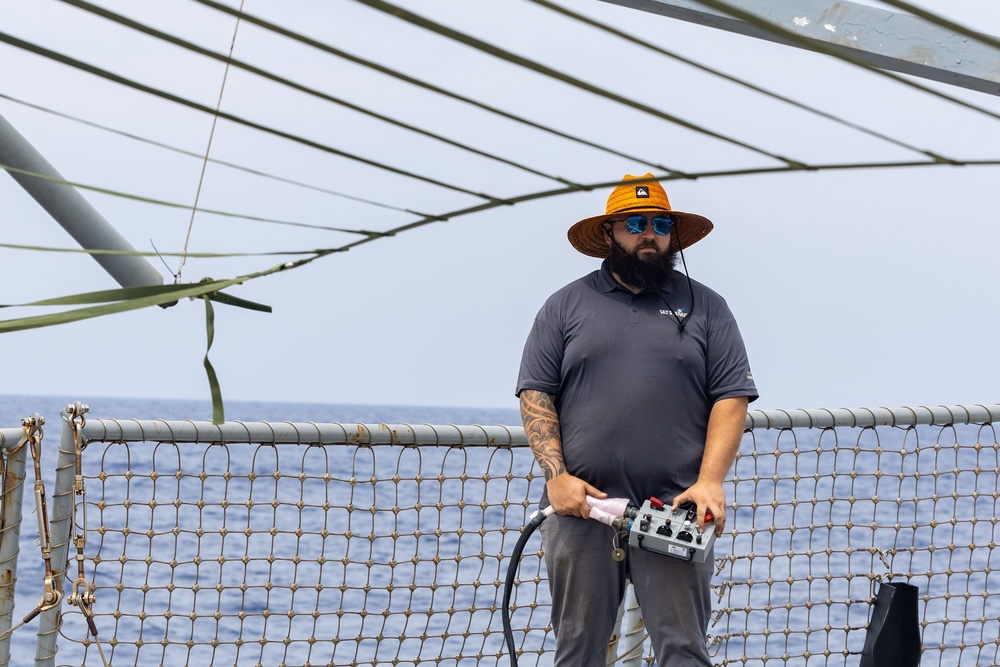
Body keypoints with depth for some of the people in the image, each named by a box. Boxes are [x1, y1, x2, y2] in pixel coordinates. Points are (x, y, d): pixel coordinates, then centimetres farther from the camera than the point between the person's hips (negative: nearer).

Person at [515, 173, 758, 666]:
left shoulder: (705, 307, 11)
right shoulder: (566, 306, 12)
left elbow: (731, 398, 4)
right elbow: (535, 395, 6)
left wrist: (710, 481, -9)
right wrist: (556, 475, -7)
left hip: (674, 511, -1)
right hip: (580, 507, 1)